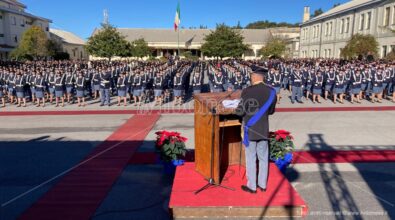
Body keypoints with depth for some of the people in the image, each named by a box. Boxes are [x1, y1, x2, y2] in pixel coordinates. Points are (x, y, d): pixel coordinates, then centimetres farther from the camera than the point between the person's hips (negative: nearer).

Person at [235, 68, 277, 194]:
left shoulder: (247, 91, -17)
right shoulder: (271, 91, -2)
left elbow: (240, 111, -15)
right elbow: (271, 111, 9)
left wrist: (236, 110, 6)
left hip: (250, 129, -4)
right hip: (263, 130, 5)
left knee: (251, 159, 7)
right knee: (263, 158, 16)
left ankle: (252, 186, 18)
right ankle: (262, 185, 27)